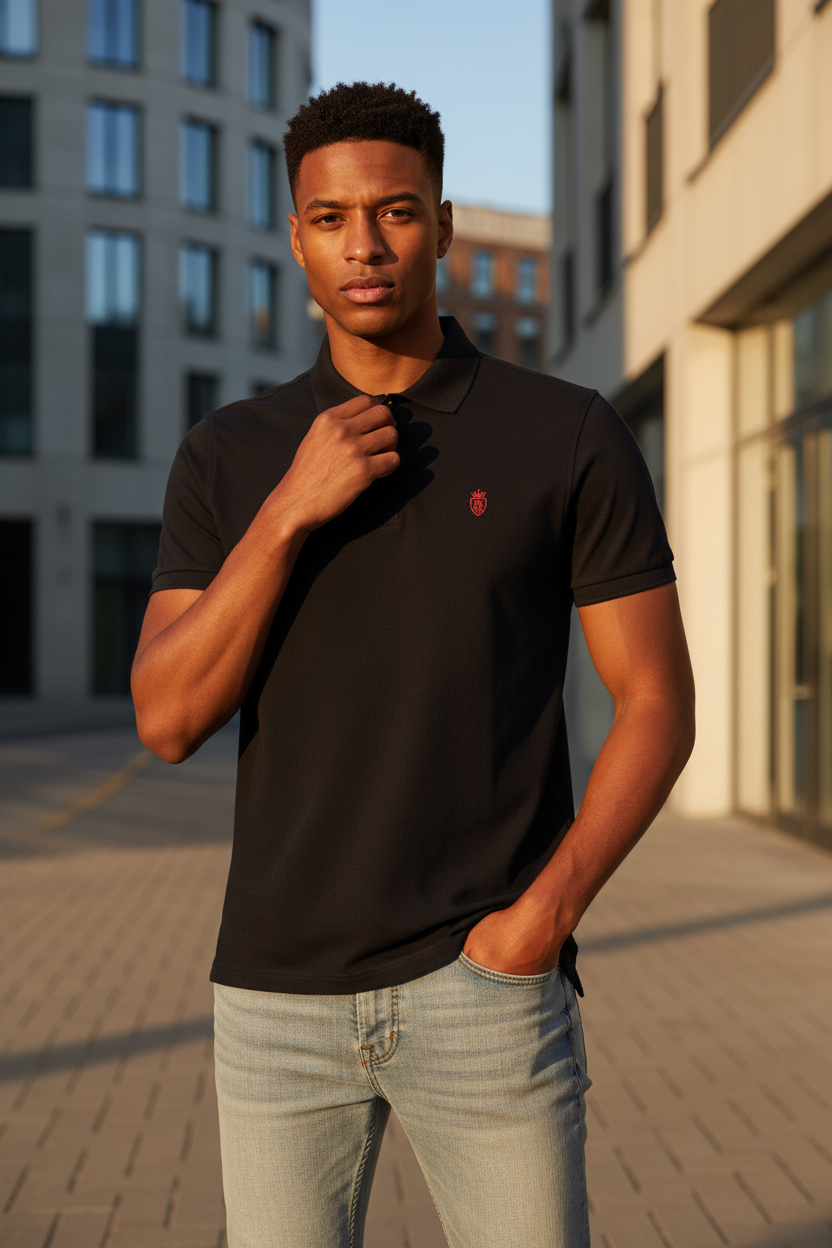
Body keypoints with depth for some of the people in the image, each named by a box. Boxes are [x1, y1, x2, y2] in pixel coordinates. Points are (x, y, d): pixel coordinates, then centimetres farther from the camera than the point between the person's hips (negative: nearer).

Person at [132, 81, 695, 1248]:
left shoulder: (573, 437, -3)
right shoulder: (227, 457, 5)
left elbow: (658, 705, -2)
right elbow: (168, 720, -5)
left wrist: (546, 911, -15)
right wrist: (289, 511, -16)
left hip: (486, 981, -2)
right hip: (282, 989, 3)